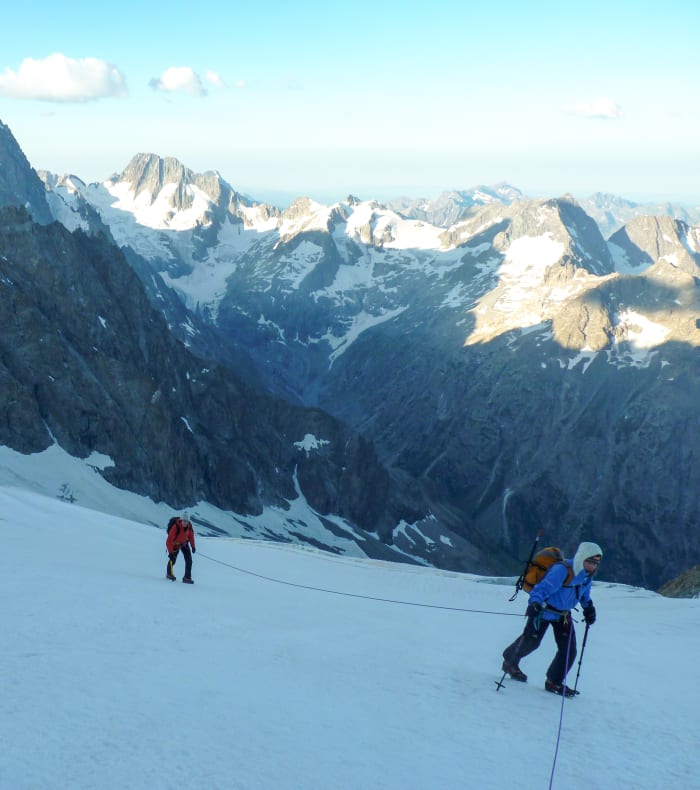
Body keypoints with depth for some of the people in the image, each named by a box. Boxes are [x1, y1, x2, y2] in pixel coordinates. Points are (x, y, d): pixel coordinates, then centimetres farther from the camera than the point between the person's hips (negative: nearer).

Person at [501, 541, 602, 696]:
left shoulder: (587, 575, -1)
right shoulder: (562, 570, -28)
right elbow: (543, 588, -33)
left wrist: (589, 608, 9)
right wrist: (535, 603, -48)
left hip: (563, 614, 7)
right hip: (544, 610, -7)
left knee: (569, 649, -2)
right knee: (530, 640, 0)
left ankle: (554, 682, 12)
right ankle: (510, 662, 29)